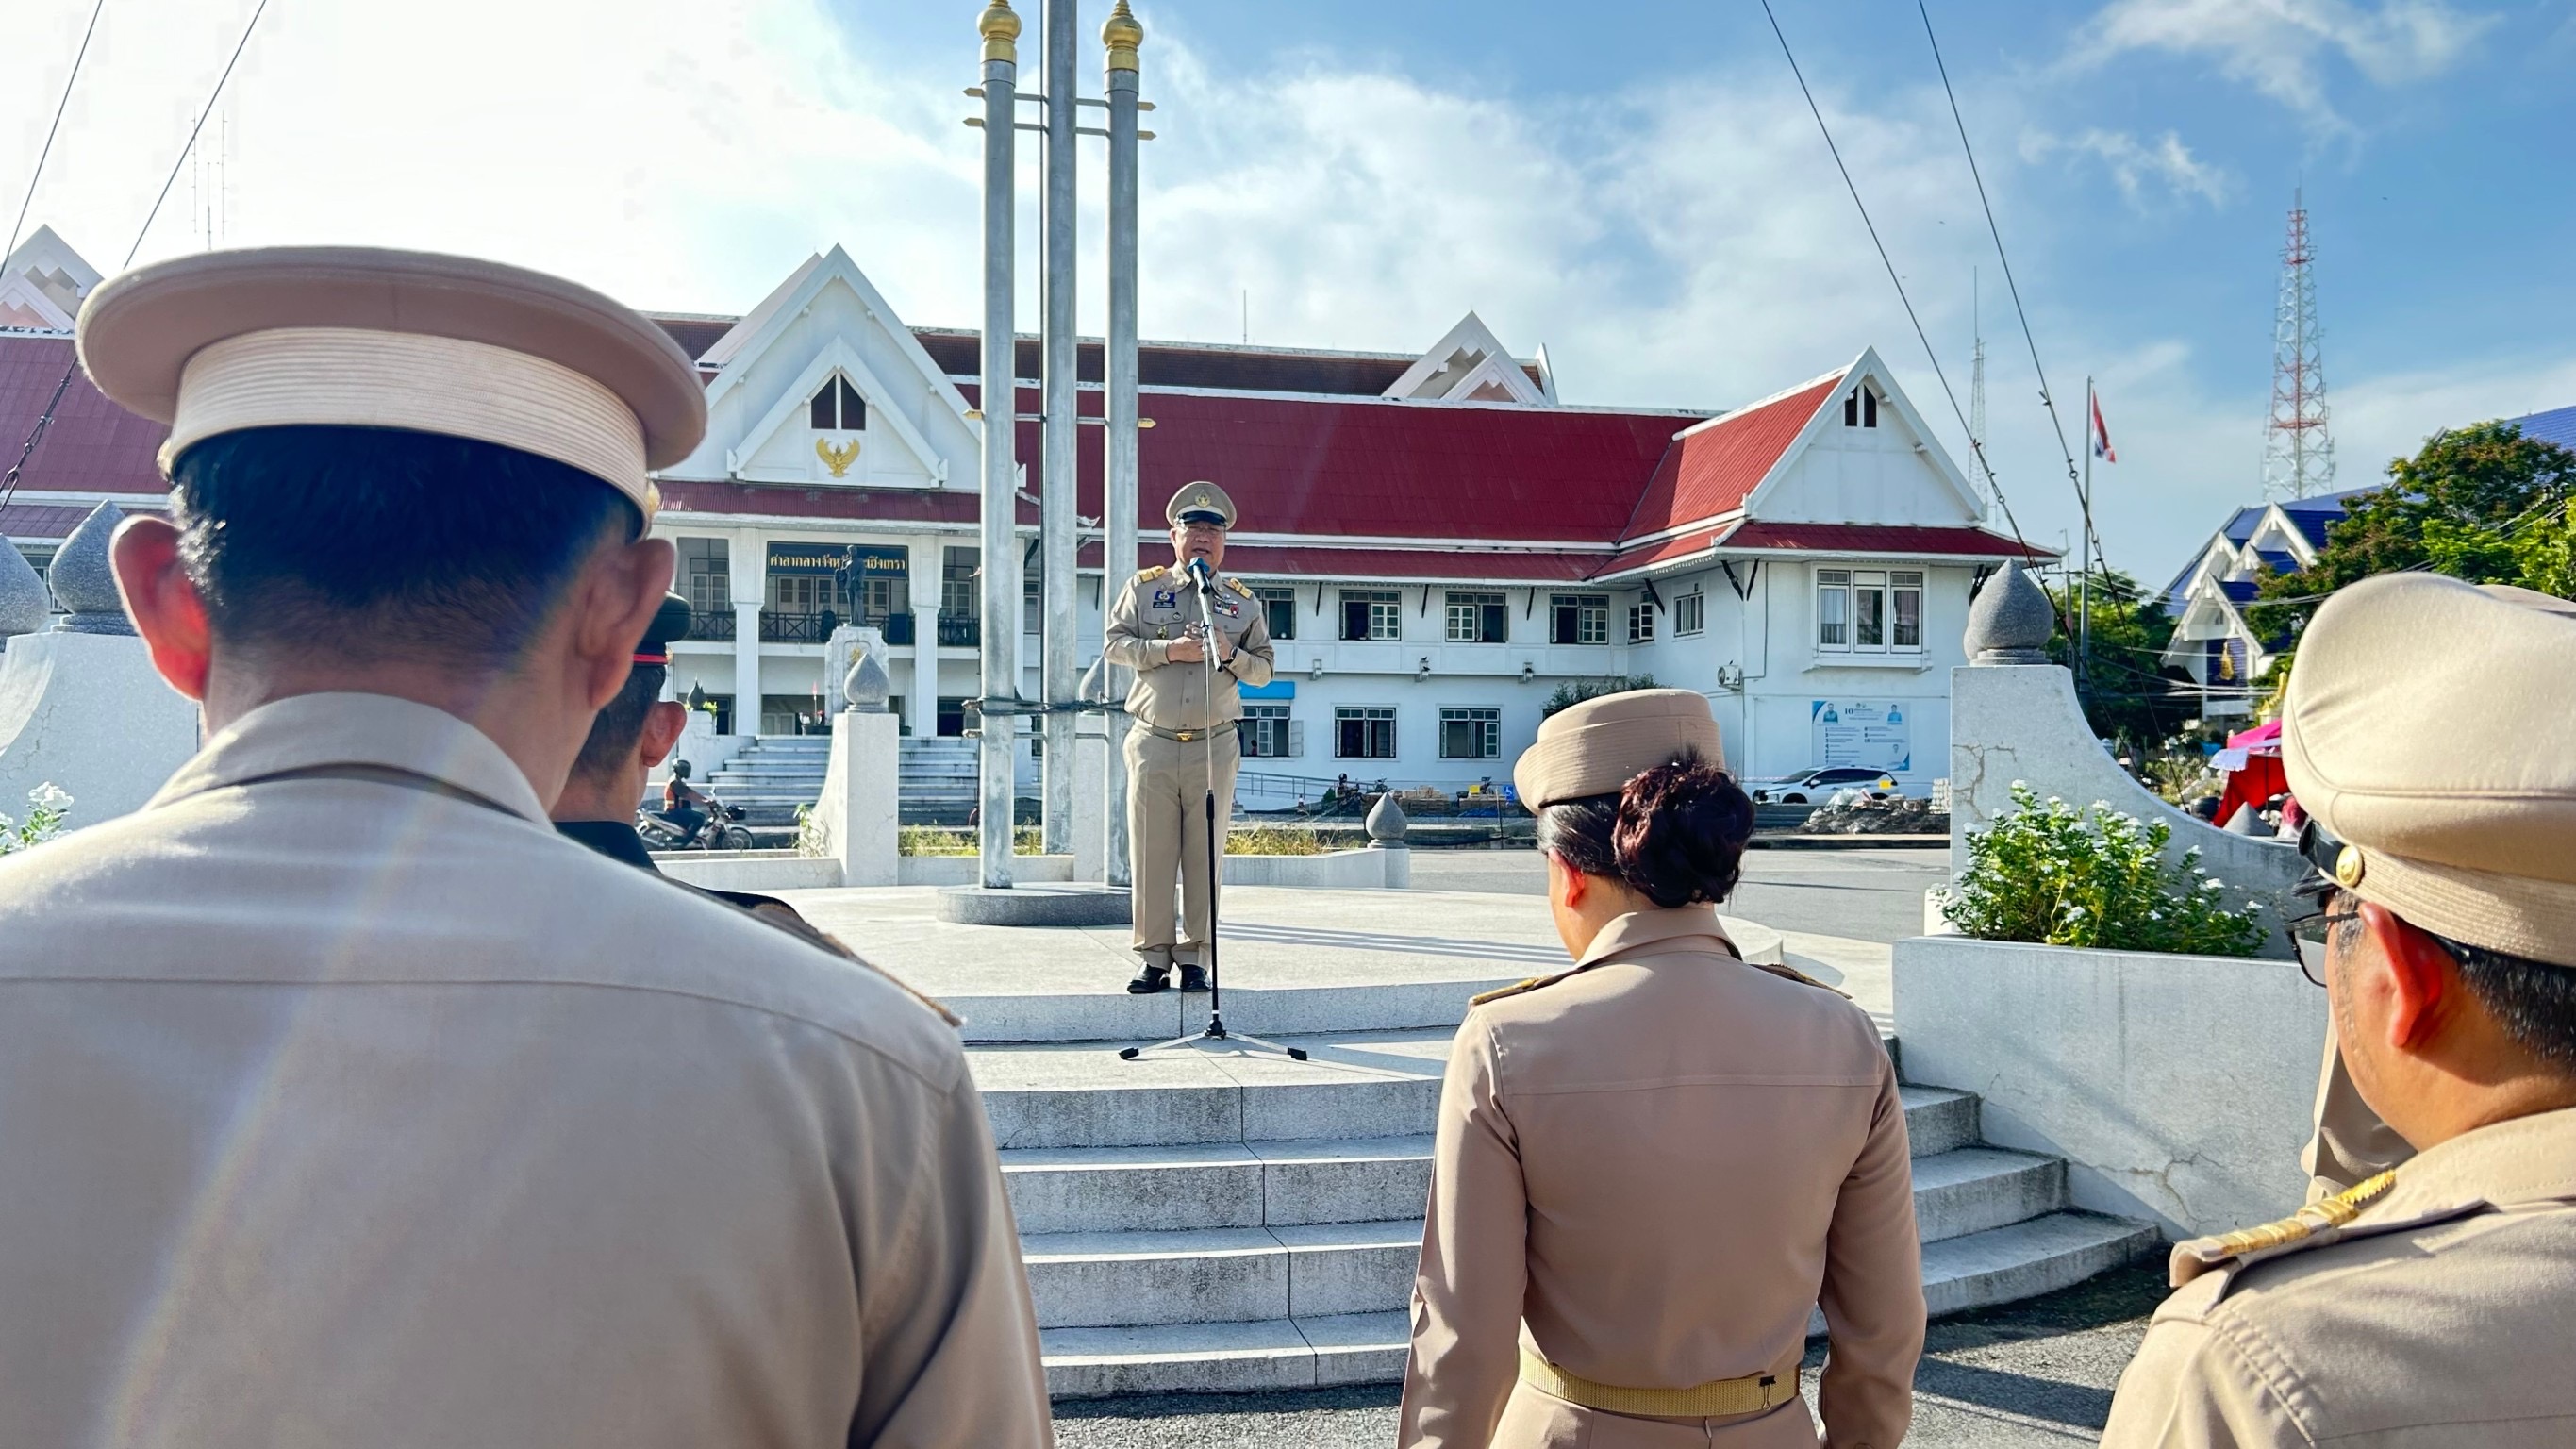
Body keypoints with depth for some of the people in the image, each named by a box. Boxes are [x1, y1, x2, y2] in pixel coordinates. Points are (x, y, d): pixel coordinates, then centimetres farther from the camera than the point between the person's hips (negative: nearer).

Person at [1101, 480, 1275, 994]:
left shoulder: (1243, 601, 11)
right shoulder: (1143, 588, 10)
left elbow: (1263, 669, 11)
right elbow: (1115, 643, 3)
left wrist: (1229, 653, -9)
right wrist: (1167, 650, -11)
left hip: (1214, 745, 0)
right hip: (1153, 743, 0)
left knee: (1204, 855, 2)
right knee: (1150, 854, 0)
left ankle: (1194, 956, 10)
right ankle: (1153, 956, 9)